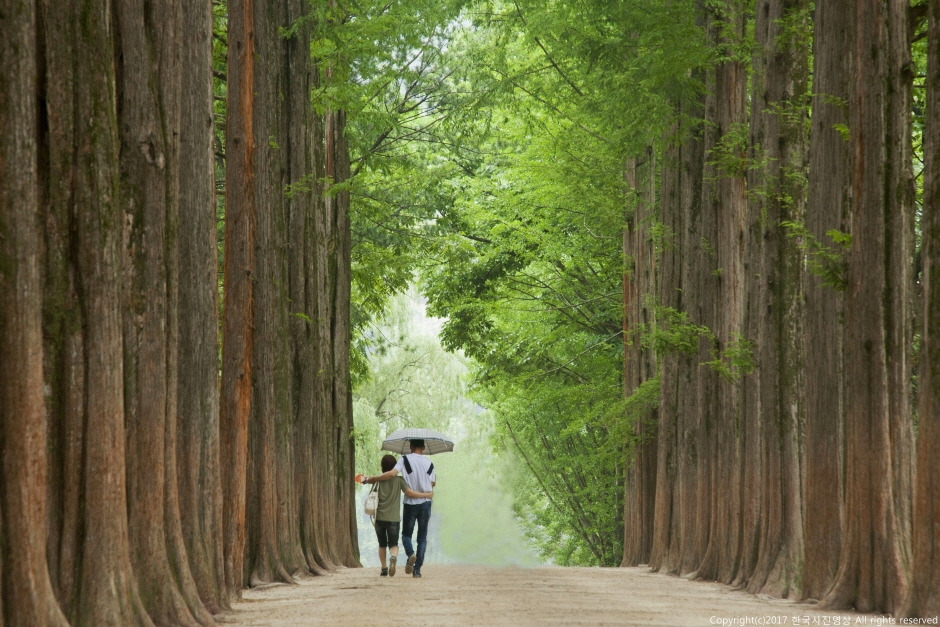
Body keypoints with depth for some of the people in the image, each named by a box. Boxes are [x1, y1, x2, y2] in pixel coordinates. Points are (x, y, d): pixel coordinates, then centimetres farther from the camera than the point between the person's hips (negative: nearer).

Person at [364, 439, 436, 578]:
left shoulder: (405, 459, -8)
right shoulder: (429, 463, 2)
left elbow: (392, 473, -22)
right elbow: (432, 483, 6)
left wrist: (371, 479, -17)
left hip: (410, 503, -2)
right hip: (425, 503, 2)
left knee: (406, 534, 13)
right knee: (422, 537, 8)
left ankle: (410, 553, -18)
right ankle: (417, 568, -2)